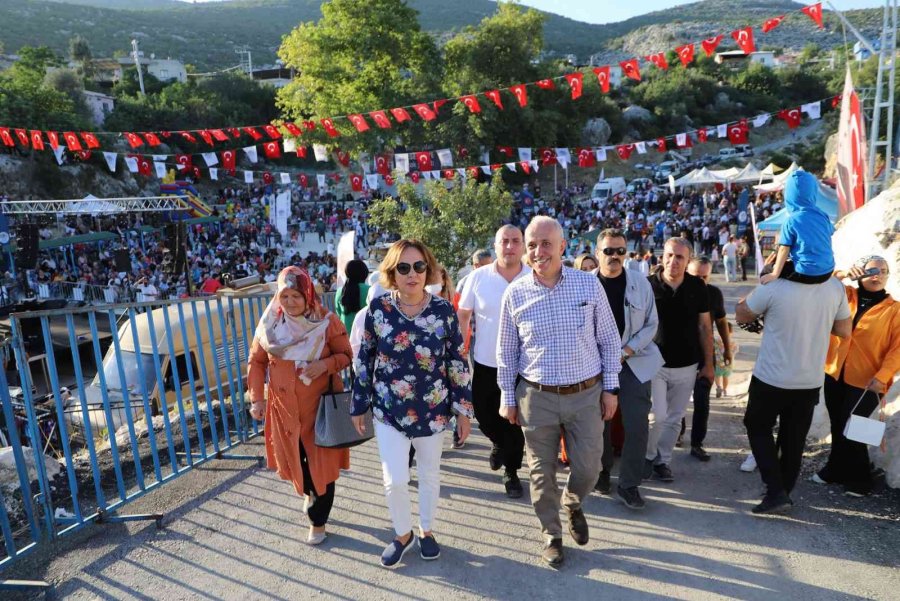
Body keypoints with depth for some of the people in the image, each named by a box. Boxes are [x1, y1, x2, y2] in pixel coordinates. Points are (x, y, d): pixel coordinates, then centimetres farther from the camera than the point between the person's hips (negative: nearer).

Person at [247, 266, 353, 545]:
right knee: (293, 457, 17)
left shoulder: (326, 321, -13)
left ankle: (318, 520, 24)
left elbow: (346, 354, -4)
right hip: (284, 406, 3)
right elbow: (256, 362, 3)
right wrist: (256, 398, -5)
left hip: (321, 405, -3)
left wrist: (325, 365, -24)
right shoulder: (270, 323, -5)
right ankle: (310, 492, 50)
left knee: (321, 462, 3)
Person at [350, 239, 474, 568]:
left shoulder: (443, 310, -10)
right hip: (390, 410, 0)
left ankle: (426, 531, 42)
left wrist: (463, 409, -2)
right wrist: (359, 404, 3)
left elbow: (458, 362, -4)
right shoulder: (378, 308, -9)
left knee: (430, 475, 17)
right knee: (394, 481, 2)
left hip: (433, 409, 1)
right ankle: (402, 534, 32)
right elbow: (364, 359, -1)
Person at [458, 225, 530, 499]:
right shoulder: (478, 277, -5)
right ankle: (499, 443, 49)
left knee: (515, 422, 7)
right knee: (485, 416, 16)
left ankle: (511, 472, 27)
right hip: (485, 363, 1)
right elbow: (463, 315, 2)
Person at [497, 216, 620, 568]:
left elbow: (610, 340, 3)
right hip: (537, 396, 0)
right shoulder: (515, 293, -5)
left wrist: (610, 387, 2)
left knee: (588, 467, 8)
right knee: (542, 472, 10)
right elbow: (506, 351, 4)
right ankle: (552, 535, 34)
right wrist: (508, 397, 5)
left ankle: (573, 504, 43)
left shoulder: (589, 284, -5)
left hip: (586, 393, 0)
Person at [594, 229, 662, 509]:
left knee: (637, 426, -5)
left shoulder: (640, 282, -3)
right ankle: (602, 471, 35)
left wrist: (626, 351, -12)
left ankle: (628, 484, 11)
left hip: (634, 363, 0)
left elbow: (651, 324, 0)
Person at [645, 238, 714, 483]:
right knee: (657, 415, -8)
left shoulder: (697, 287, -3)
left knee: (674, 418, 11)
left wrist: (708, 363, 6)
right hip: (655, 363, -3)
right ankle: (648, 456, 18)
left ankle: (662, 460, 29)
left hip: (687, 366, 3)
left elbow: (704, 326, 5)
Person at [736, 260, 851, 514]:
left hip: (772, 378, -4)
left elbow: (741, 315, -4)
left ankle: (776, 492, 8)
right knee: (794, 438, 17)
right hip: (811, 381, 4)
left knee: (758, 428, 16)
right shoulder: (835, 286, -5)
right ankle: (783, 492, 29)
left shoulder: (773, 286, -20)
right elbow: (845, 331, 5)